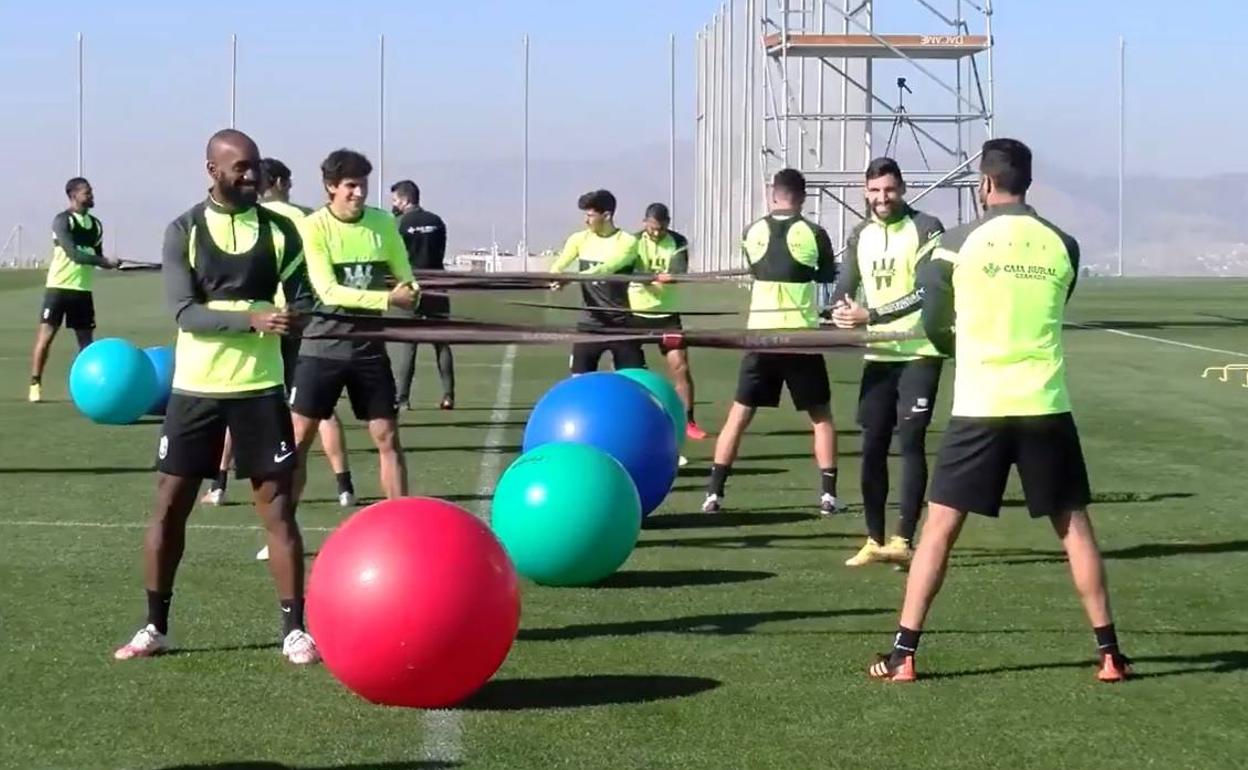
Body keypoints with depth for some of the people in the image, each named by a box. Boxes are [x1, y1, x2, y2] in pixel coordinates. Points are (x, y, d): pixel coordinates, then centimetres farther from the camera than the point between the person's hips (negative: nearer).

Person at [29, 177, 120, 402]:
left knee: (87, 339, 7)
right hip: (59, 287, -6)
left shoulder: (95, 224, 11)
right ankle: (35, 385, -2)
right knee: (46, 335, -6)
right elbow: (73, 254, -21)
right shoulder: (62, 221, -10)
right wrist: (105, 261, -26)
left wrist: (106, 262, -4)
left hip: (83, 289, 6)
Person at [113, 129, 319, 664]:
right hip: (196, 388, 0)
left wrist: (292, 316, -19)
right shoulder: (184, 232, -3)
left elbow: (301, 300, 5)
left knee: (278, 506, 0)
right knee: (169, 505, 4)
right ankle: (155, 627, 17)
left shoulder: (279, 229, 2)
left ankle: (294, 629, 6)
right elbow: (184, 312, -13)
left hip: (260, 387, 1)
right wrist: (251, 320, -26)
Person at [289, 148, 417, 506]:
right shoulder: (313, 226, -11)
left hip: (369, 345, 3)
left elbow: (406, 279, 9)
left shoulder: (384, 223, 1)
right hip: (323, 345, -3)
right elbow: (328, 291, -20)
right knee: (298, 437, -1)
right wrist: (389, 299, -25)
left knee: (387, 438, 6)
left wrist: (411, 293, -16)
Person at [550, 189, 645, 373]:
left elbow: (606, 269, -25)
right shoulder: (579, 239, 4)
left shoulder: (627, 241, -10)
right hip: (590, 323, 3)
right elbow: (557, 267, -2)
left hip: (622, 323, -3)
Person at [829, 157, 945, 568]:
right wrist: (841, 311, -13)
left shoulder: (926, 228, -9)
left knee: (911, 442, -8)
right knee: (873, 446, 5)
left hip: (919, 352, -6)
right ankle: (875, 540, 14)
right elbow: (843, 288, 11)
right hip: (879, 355, 6)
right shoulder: (859, 236, 10)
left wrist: (870, 315, -22)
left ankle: (904, 540, -6)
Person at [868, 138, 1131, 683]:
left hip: (980, 406, -2)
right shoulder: (1062, 246, 4)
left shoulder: (957, 244, -3)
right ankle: (1109, 653, 13)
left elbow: (935, 327, 8)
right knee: (1074, 525, 12)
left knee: (940, 526, 5)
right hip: (1045, 405, 2)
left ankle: (902, 654, 3)